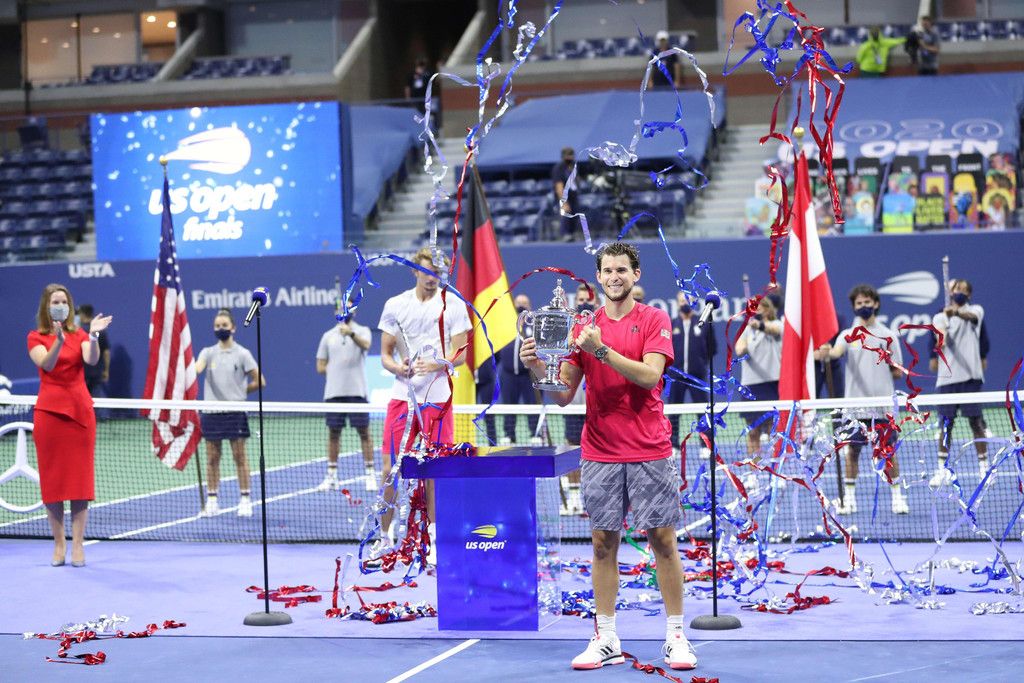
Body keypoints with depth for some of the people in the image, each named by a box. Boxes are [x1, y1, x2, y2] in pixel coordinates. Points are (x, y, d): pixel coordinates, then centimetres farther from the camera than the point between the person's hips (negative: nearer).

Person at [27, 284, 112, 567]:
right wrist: (59, 340, -32)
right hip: (49, 411, -1)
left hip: (79, 410, 1)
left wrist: (94, 336, -29)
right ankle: (59, 544, 6)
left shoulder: (80, 335, 8)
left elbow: (92, 359, -12)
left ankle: (77, 545, 1)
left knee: (80, 479, -1)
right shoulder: (36, 337, 3)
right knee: (52, 479, 0)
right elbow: (46, 364, -16)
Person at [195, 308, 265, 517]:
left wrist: (240, 391, 2)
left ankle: (245, 499, 7)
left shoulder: (242, 354, -1)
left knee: (239, 456, 1)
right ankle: (211, 500, 12)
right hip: (211, 412, 3)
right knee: (212, 457, 5)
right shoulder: (208, 352, 7)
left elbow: (259, 382, 1)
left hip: (235, 412, -3)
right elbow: (196, 369, -15)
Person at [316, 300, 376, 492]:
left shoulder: (363, 331, 4)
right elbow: (321, 367, 15)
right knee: (333, 433, 7)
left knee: (364, 433, -2)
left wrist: (351, 333, -40)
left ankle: (370, 475, 3)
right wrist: (337, 370, 0)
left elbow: (365, 345, -22)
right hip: (334, 392, 3)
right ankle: (331, 476, 14)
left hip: (357, 391, -3)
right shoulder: (328, 336, 13)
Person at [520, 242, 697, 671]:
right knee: (603, 543, 4)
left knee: (663, 540, 0)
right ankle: (606, 640, 10)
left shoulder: (654, 320, 1)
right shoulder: (584, 326, 8)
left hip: (650, 452, -3)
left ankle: (676, 637, 7)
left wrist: (602, 350, -23)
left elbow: (650, 375, -15)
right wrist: (537, 367, -12)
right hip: (599, 454, 3)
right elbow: (563, 394, 6)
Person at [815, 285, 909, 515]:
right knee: (852, 450, 3)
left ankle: (897, 496, 11)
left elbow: (898, 371, 9)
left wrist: (880, 372, -3)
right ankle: (849, 498, 11)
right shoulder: (848, 335, 6)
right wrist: (826, 352, -38)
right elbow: (836, 352, -18)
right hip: (855, 404, 1)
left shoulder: (887, 335, 6)